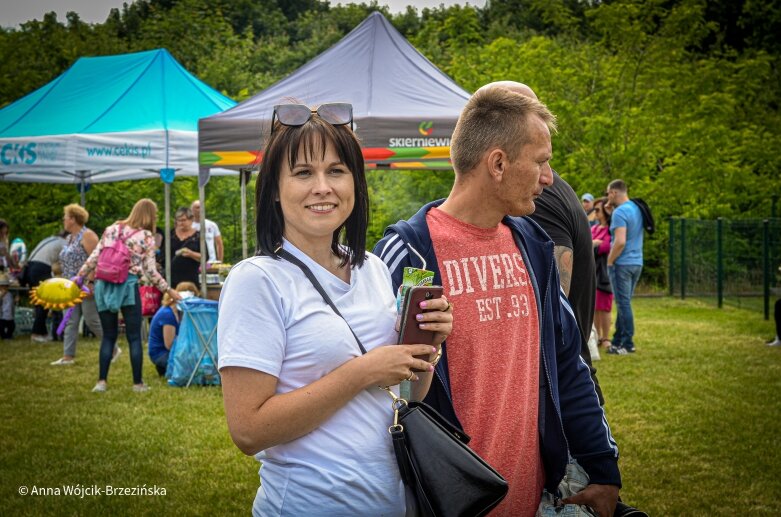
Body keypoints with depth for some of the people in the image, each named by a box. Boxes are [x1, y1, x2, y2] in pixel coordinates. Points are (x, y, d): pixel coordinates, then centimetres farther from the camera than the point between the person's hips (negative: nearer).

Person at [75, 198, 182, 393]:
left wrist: (79, 278, 15)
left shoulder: (111, 229, 9)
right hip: (128, 285, -3)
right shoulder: (146, 237, 0)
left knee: (108, 335, 11)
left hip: (104, 285, 4)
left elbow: (94, 257, 7)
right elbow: (150, 270, -2)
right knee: (134, 337, 5)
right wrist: (168, 290, 7)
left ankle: (102, 381, 7)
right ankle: (138, 383, 8)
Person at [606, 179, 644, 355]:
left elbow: (620, 241, -25)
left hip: (622, 263, -9)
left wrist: (609, 261, -11)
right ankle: (618, 341, 20)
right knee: (624, 303, 14)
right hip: (637, 262, 9)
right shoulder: (636, 209, 11)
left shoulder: (619, 212, -16)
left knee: (623, 304, -3)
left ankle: (628, 344, 0)